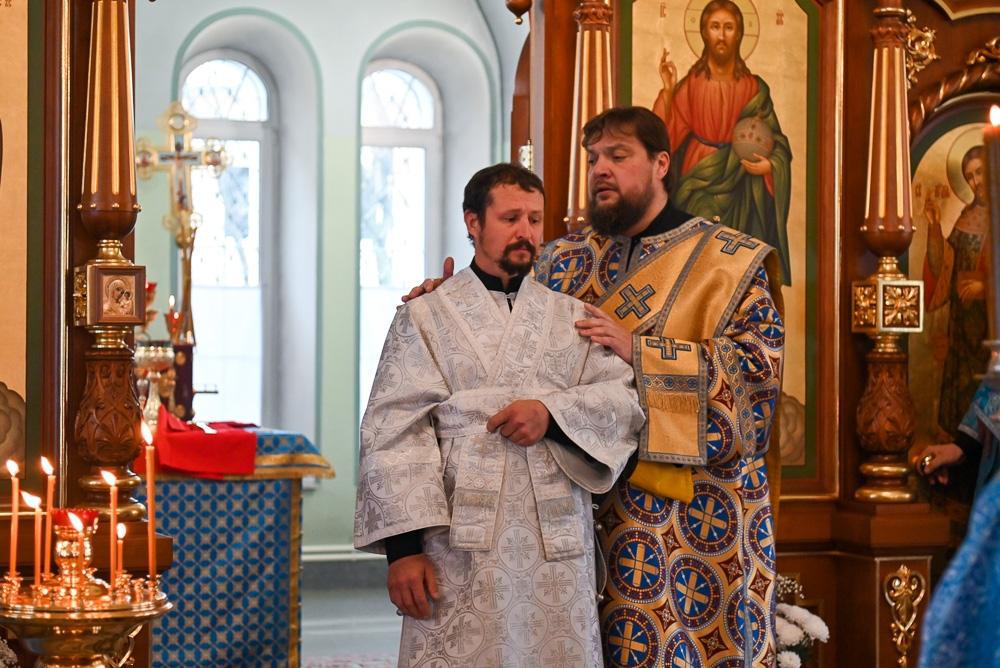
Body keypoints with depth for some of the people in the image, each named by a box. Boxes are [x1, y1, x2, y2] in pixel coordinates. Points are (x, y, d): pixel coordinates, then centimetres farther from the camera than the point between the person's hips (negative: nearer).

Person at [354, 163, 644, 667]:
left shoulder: (574, 317, 15)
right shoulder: (425, 317, 7)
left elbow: (626, 398, 5)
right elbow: (394, 433, -2)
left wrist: (554, 414, -13)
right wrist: (403, 545, -12)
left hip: (557, 544, 2)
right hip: (459, 543, -2)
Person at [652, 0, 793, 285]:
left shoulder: (754, 89, 4)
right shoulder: (688, 86, 2)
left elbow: (778, 144, 7)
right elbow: (666, 139, -5)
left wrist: (770, 165, -14)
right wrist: (667, 92, -14)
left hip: (740, 200, 1)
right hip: (698, 197, 0)